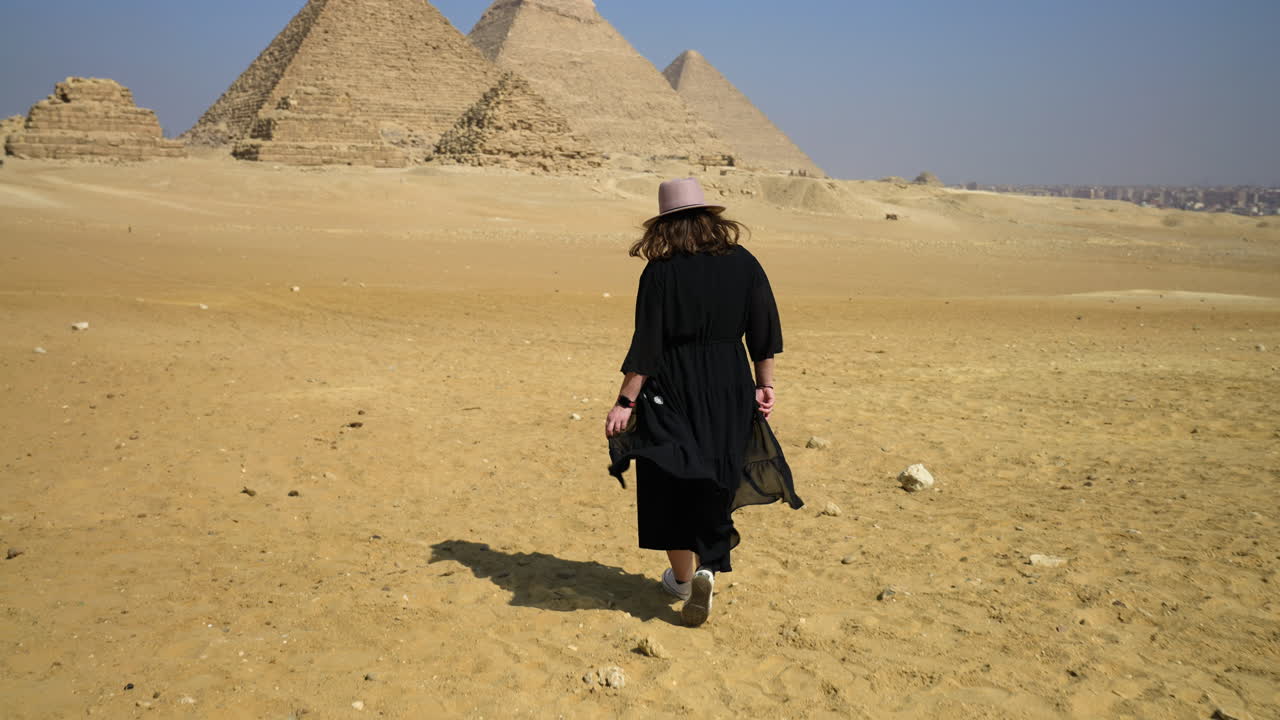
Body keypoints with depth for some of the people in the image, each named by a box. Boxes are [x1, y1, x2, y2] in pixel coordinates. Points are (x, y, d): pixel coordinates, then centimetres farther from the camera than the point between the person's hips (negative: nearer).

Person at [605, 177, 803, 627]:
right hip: (729, 389, 3)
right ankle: (706, 568, 1)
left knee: (670, 484, 12)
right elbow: (764, 334, 1)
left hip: (671, 389, -3)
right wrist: (765, 385, 8)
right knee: (715, 479, 15)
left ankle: (682, 577, 22)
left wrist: (625, 402, -10)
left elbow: (646, 347, -13)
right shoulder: (743, 264, 0)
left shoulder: (660, 273, -10)